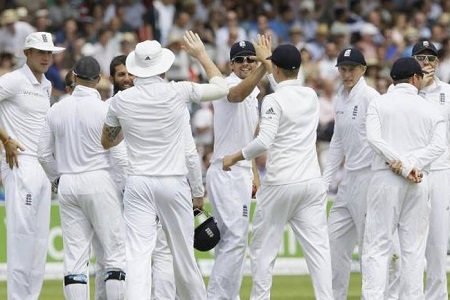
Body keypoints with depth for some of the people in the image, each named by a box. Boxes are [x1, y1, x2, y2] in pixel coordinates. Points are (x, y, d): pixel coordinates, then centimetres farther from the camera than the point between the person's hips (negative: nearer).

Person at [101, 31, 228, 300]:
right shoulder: (178, 92, -5)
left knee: (138, 255, -8)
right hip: (174, 184, 0)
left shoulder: (121, 100, -1)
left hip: (138, 184, 0)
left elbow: (106, 142, 15)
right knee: (184, 255, 11)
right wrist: (201, 54, 22)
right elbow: (221, 87, 11)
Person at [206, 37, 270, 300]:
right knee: (235, 238, -15)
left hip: (241, 173, 10)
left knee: (232, 240, 13)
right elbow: (239, 93, -40)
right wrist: (265, 66, -54)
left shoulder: (254, 93, 17)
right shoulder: (228, 85, -13)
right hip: (227, 173, -10)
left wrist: (254, 174, 22)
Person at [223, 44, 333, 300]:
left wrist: (236, 157, -8)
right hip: (312, 182, 5)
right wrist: (266, 61, 44)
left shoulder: (274, 100, -10)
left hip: (280, 184, -5)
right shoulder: (311, 96, 10)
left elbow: (264, 141, -20)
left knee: (263, 248, 6)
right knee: (318, 246, 2)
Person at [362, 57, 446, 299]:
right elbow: (439, 145, -5)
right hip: (420, 182, 2)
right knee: (414, 248, 7)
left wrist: (404, 167, -13)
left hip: (386, 179, -2)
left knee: (377, 245, -3)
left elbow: (373, 137, -10)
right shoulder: (429, 108, 8)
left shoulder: (379, 103, 4)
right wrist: (413, 165, -12)